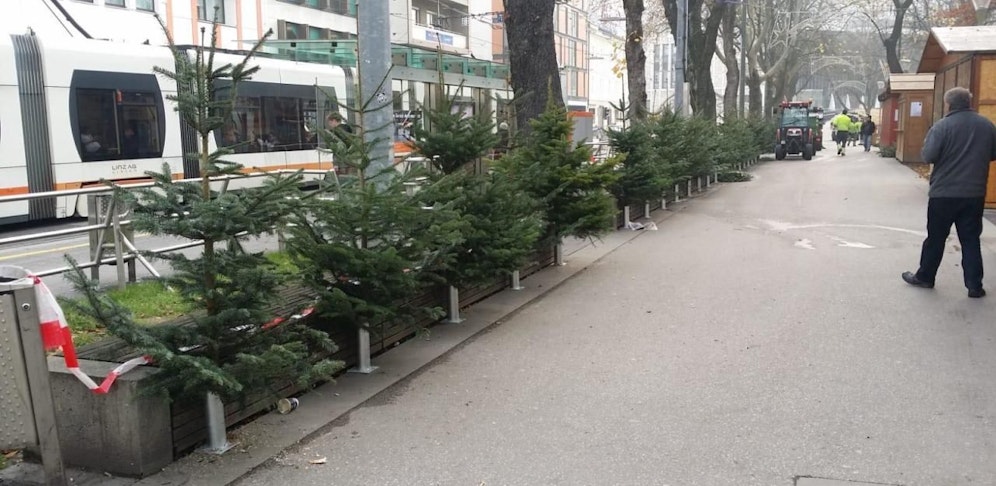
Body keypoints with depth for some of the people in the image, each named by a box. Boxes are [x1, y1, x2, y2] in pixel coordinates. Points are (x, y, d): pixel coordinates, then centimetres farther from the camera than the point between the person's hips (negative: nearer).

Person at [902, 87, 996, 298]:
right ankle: (975, 285, 9)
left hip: (944, 193, -4)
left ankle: (925, 277, 20)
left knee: (936, 237, 8)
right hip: (975, 193, 4)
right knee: (971, 239, 9)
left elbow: (928, 156, -15)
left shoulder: (942, 126, -12)